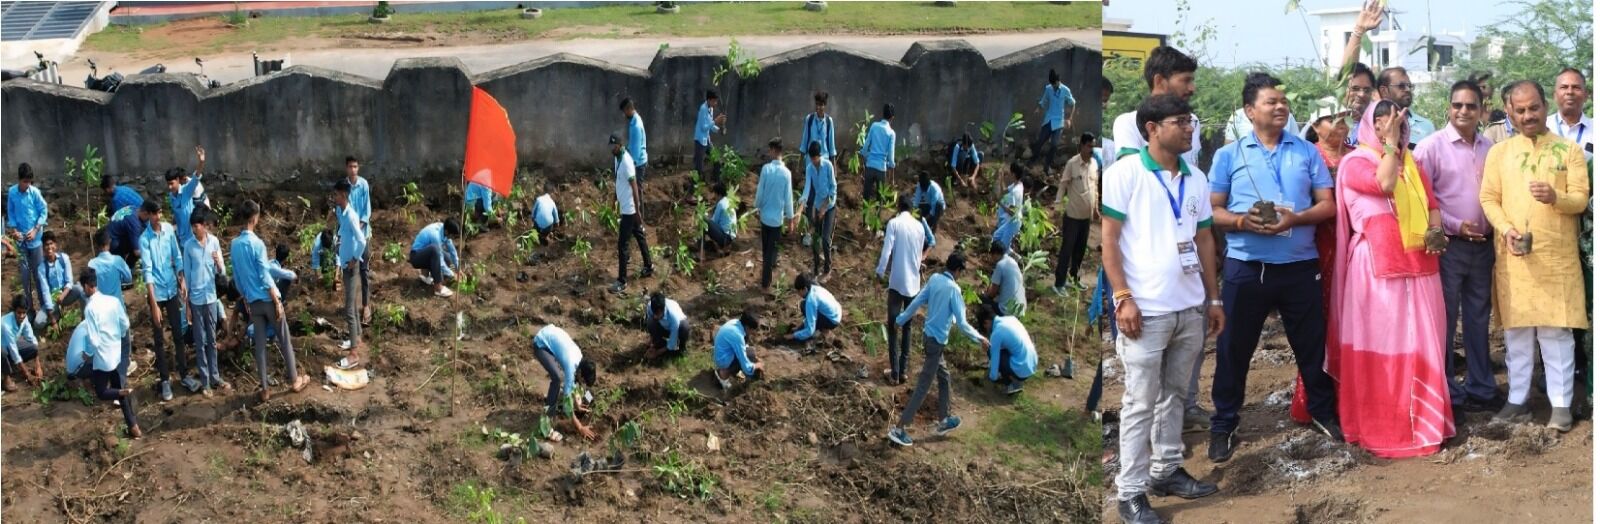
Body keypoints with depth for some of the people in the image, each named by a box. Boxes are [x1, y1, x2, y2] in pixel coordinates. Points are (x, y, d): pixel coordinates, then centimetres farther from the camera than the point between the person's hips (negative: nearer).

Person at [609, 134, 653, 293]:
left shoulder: (626, 161, -25)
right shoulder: (617, 158, 4)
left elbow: (634, 187, -24)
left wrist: (638, 211, -22)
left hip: (629, 208, -10)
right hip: (625, 207, 10)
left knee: (622, 244, -5)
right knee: (639, 236, 22)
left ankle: (622, 281, 1)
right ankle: (649, 267, 37)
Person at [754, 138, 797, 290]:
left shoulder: (766, 168, -13)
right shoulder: (786, 173, -15)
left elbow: (760, 192, -6)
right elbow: (788, 198, -10)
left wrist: (758, 206, 14)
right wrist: (790, 219, 2)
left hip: (765, 214, 2)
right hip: (777, 216, -1)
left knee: (766, 245, 20)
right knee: (772, 247, 7)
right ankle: (765, 281, 10)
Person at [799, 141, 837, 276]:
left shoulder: (828, 165, -20)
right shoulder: (809, 168, -9)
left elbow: (833, 187, -15)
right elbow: (807, 187, -17)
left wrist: (825, 206, -17)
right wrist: (801, 206, -32)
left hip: (829, 205, -4)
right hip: (818, 205, 4)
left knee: (826, 238, -8)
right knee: (816, 237, 8)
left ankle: (828, 264, 12)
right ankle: (816, 265, 24)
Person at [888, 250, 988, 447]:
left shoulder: (934, 279, 0)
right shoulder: (953, 288, -20)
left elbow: (916, 302, 7)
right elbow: (961, 322, -19)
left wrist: (900, 320, 19)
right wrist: (980, 338, -8)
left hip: (929, 335, 8)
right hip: (937, 340, -8)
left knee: (944, 377, 23)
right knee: (923, 386, -2)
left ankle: (944, 420, 34)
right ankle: (899, 429, -2)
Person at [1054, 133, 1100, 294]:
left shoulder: (1095, 163, 4)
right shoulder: (1072, 163, -15)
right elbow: (1063, 185, -12)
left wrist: (1096, 206, 18)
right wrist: (1058, 204, -20)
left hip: (1087, 215, 6)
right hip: (1072, 214, -6)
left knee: (1081, 249, 15)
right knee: (1067, 249, -3)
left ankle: (1073, 278, 30)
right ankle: (1059, 283, 3)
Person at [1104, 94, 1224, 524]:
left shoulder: (1196, 178, 11)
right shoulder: (1125, 173, -6)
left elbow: (1204, 240, 16)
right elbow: (1107, 239, -8)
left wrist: (1214, 299, 14)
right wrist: (1123, 298, -15)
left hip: (1190, 308, 6)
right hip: (1146, 310, -6)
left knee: (1174, 394, 14)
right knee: (1140, 403, -1)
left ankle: (1166, 471, 28)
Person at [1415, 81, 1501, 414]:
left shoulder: (1489, 148, 7)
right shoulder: (1431, 146, -7)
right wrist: (1455, 226, -15)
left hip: (1483, 245, 5)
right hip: (1447, 245, -4)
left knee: (1478, 319, 13)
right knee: (1444, 321, 2)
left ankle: (1481, 388, 24)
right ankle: (1445, 393, 11)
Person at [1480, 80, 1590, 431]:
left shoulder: (1568, 150, 4)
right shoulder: (1499, 152, 9)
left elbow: (1581, 198, -2)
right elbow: (1488, 198, 4)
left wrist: (1555, 197, -23)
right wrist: (1506, 229, -13)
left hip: (1557, 257, -2)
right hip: (1512, 256, 2)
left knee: (1556, 330, -1)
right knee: (1516, 329, 6)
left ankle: (1561, 403, 6)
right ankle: (1518, 399, 15)